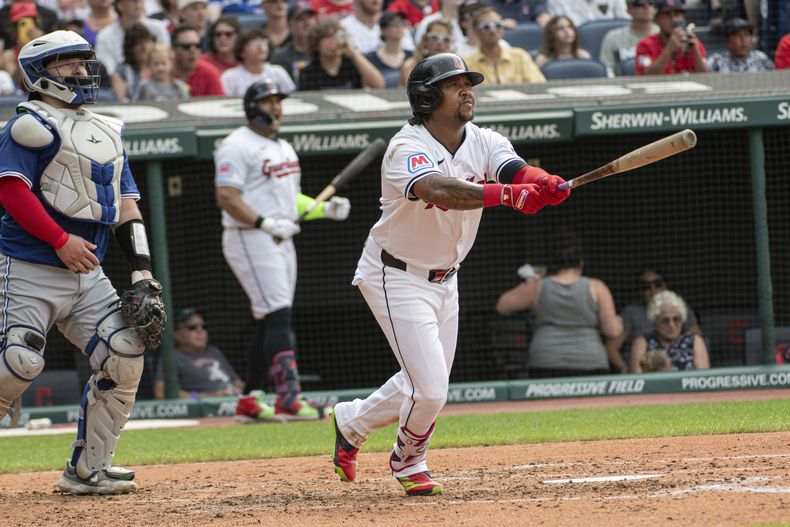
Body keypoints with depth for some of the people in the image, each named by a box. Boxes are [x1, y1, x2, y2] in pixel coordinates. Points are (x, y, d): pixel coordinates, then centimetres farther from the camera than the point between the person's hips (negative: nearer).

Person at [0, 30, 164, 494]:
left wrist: (142, 270, 6)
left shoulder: (108, 132, 18)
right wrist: (60, 240, -21)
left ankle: (88, 469, 4)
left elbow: (127, 203, 17)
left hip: (88, 276, 7)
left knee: (126, 358, -6)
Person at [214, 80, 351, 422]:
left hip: (281, 241, 10)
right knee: (278, 316, -18)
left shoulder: (283, 148, 19)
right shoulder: (237, 146, -10)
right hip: (249, 239, -9)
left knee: (270, 323, 9)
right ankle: (289, 399, -26)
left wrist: (325, 209, 9)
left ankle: (249, 402, 15)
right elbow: (226, 198, -18)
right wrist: (265, 223, -26)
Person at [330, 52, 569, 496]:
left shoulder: (484, 143, -5)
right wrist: (509, 194, -59)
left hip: (444, 278, 8)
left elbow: (520, 172, -25)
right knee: (430, 387, -12)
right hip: (397, 278, -7)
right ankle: (409, 461, 18)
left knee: (429, 385, 14)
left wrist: (547, 186, -49)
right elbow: (438, 190, -47)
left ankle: (351, 422, 38)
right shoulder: (407, 148, -26)